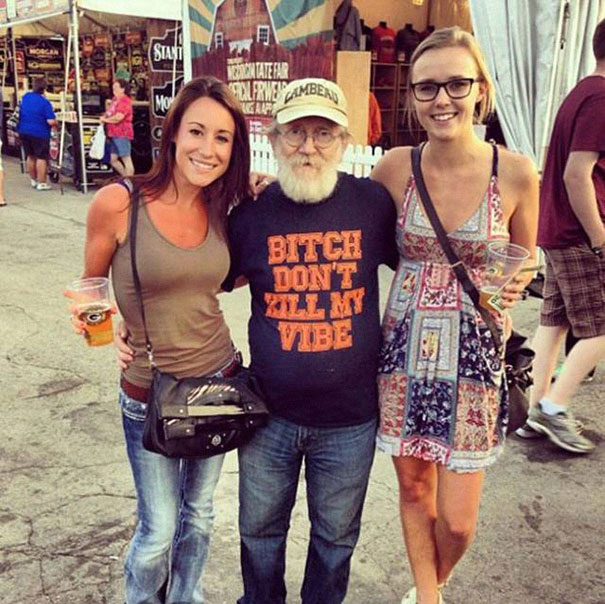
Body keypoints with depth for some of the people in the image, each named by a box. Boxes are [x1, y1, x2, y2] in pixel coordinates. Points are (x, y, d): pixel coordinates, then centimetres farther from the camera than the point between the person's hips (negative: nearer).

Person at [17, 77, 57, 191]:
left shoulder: (25, 97, 4)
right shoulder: (45, 102, -16)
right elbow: (51, 121, -21)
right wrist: (56, 123, -2)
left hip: (24, 131, 6)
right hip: (39, 133, -6)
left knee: (30, 156, 18)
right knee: (41, 158, 2)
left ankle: (33, 180, 28)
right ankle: (41, 183, 2)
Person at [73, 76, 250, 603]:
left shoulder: (219, 211, -2)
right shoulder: (118, 204, -15)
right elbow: (91, 290, -1)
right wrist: (111, 331, -14)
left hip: (220, 380, 4)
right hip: (150, 392, -4)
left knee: (199, 514, 21)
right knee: (159, 531, 9)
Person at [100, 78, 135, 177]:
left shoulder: (125, 101, -13)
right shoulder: (115, 99, 17)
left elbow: (118, 117, -23)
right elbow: (109, 113, 27)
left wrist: (105, 119, -7)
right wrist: (104, 116, 4)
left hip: (122, 134, -10)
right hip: (114, 135, 10)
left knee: (126, 160, -6)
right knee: (113, 160, 14)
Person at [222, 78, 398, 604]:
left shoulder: (373, 202, -8)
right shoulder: (252, 212, -6)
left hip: (350, 420, 0)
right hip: (270, 412, 1)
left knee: (336, 537, 21)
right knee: (260, 530, 22)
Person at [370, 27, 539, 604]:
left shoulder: (515, 173, -6)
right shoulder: (395, 167, -3)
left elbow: (525, 262, 10)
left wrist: (513, 286, -12)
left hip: (474, 356, -1)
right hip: (404, 350, 2)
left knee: (457, 519, 5)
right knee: (413, 487, 16)